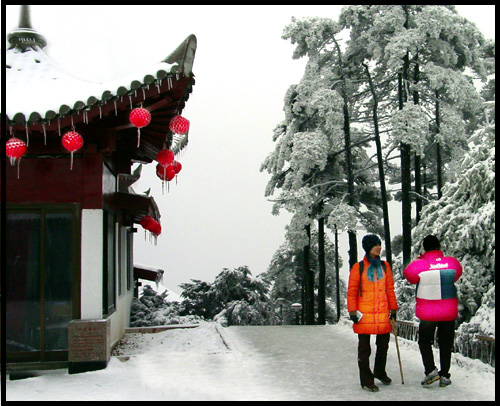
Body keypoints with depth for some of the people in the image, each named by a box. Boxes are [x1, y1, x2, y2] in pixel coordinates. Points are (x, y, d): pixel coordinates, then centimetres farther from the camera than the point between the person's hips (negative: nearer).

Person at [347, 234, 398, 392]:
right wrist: (352, 311, -9)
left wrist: (393, 309, 11)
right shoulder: (358, 267, -3)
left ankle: (380, 372, 36)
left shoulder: (384, 266, 9)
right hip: (364, 314, -4)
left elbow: (390, 289, 13)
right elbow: (352, 291, -3)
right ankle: (366, 381, 12)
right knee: (364, 348, 3)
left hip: (383, 314, 4)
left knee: (383, 345, 14)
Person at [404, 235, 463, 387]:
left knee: (424, 341, 15)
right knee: (446, 343, 14)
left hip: (427, 313, -2)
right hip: (449, 312, 2)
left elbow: (409, 275, 4)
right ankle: (445, 376, 15)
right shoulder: (453, 262, -7)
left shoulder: (418, 265, -15)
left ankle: (431, 370, 0)